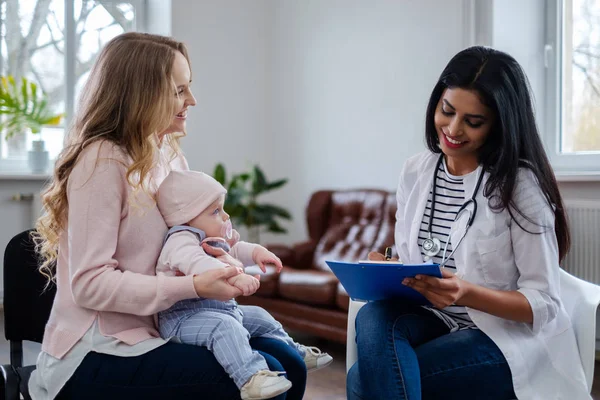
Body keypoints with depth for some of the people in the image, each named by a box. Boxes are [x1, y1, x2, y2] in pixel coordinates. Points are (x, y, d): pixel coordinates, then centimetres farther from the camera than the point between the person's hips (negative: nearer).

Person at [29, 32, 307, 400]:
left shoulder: (170, 157, 9)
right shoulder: (102, 160, -15)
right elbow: (90, 283, -20)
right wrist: (193, 286, -26)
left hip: (156, 333, 8)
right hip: (99, 353, -8)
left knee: (288, 364, -5)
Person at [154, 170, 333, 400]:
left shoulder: (213, 240, 15)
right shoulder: (180, 241, -21)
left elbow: (233, 251, 31)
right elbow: (198, 264, -39)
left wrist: (256, 252, 10)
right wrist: (235, 277, -51)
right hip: (184, 317, -11)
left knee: (259, 317, 21)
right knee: (225, 326, -37)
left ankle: (296, 354, 40)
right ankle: (250, 378, -52)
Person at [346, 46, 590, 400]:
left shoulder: (520, 185, -12)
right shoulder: (415, 172, 5)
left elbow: (545, 304, -12)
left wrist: (467, 293, -29)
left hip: (510, 336, -5)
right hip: (437, 320, 5)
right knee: (374, 317, -30)